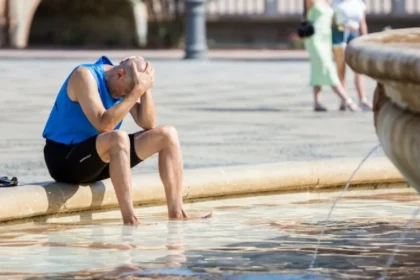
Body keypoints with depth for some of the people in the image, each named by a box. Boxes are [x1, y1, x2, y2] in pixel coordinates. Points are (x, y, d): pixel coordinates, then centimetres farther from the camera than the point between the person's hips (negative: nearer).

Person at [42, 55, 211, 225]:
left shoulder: (124, 85, 3)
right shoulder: (84, 76, -20)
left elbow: (148, 124, -3)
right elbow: (103, 125, -31)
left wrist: (145, 88, -15)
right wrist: (137, 90, -30)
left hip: (99, 157, 8)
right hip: (64, 159, -8)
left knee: (167, 135, -2)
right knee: (119, 137, -38)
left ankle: (176, 213, -8)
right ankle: (130, 220, -40)